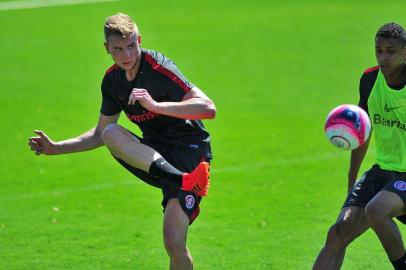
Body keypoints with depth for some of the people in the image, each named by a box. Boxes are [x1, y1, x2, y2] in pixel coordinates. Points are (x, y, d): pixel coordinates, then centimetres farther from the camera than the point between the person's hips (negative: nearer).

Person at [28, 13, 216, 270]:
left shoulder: (159, 68, -16)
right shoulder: (113, 80, 7)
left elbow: (209, 108, -26)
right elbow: (100, 133, 22)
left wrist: (156, 105, -34)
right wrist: (55, 148, 15)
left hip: (189, 151, -6)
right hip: (155, 152, 6)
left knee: (175, 245, -21)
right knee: (112, 134, -28)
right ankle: (184, 181, -38)